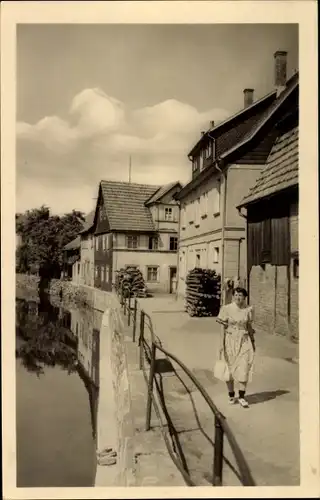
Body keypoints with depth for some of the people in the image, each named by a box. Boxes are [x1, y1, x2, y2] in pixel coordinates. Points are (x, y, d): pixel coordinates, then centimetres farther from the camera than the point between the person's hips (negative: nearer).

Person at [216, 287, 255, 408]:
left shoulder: (248, 309, -1)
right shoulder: (226, 309, -7)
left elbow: (249, 327, 10)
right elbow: (224, 327, -4)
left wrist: (252, 342, 15)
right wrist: (222, 344, -7)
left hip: (244, 342, 1)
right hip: (230, 341, -1)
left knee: (244, 369, -5)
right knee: (230, 369, 7)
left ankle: (242, 397, 8)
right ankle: (231, 395, 24)